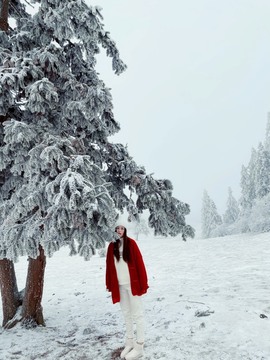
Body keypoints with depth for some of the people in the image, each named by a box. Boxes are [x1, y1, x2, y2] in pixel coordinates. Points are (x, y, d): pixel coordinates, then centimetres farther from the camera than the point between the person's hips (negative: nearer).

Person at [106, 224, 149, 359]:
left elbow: (139, 263, -10)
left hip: (132, 284, -5)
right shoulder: (111, 246, 3)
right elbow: (109, 266, 7)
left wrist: (143, 284, -12)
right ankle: (129, 342, 32)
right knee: (126, 313, 17)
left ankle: (139, 347, 16)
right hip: (119, 285, 5)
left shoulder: (131, 243, -9)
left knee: (137, 314, 5)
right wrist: (110, 284, 5)